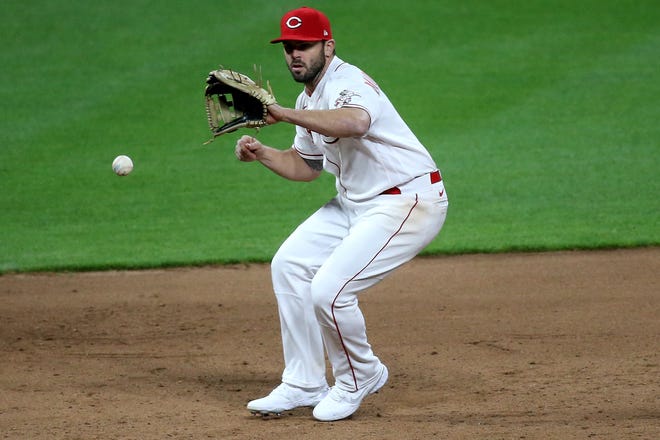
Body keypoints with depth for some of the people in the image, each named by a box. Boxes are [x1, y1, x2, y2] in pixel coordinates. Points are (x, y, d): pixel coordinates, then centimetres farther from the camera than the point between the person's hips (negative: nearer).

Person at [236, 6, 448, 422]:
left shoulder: (348, 83, -20)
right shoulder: (309, 101, 11)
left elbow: (355, 123, -45)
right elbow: (306, 166, 22)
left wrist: (284, 114, -45)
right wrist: (262, 153, 4)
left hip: (410, 200, -11)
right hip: (355, 201, 11)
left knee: (328, 289, -19)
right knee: (289, 265, 5)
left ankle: (360, 378, 9)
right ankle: (304, 385, 13)